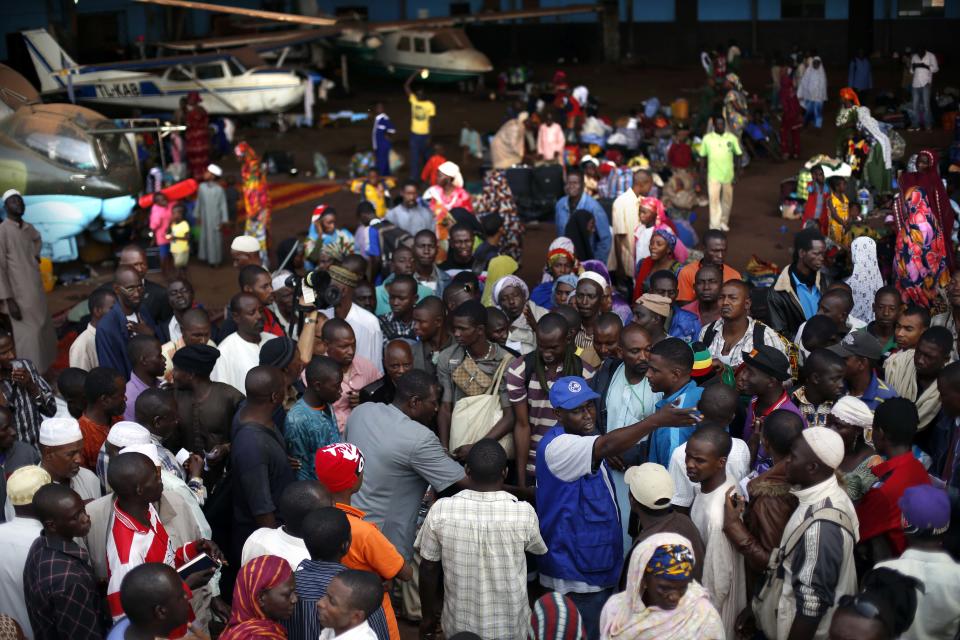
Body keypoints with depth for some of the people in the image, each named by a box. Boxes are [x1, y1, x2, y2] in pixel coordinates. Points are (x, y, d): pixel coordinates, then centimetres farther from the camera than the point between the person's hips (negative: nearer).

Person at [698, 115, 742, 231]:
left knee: (727, 200, 14)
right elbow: (702, 157, 5)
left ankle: (723, 222, 34)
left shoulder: (732, 138, -2)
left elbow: (737, 156, 3)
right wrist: (701, 174, 2)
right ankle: (715, 227, -12)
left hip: (728, 175, 2)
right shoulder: (707, 138, -3)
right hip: (713, 175, -2)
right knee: (714, 200, -11)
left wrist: (736, 175, -2)